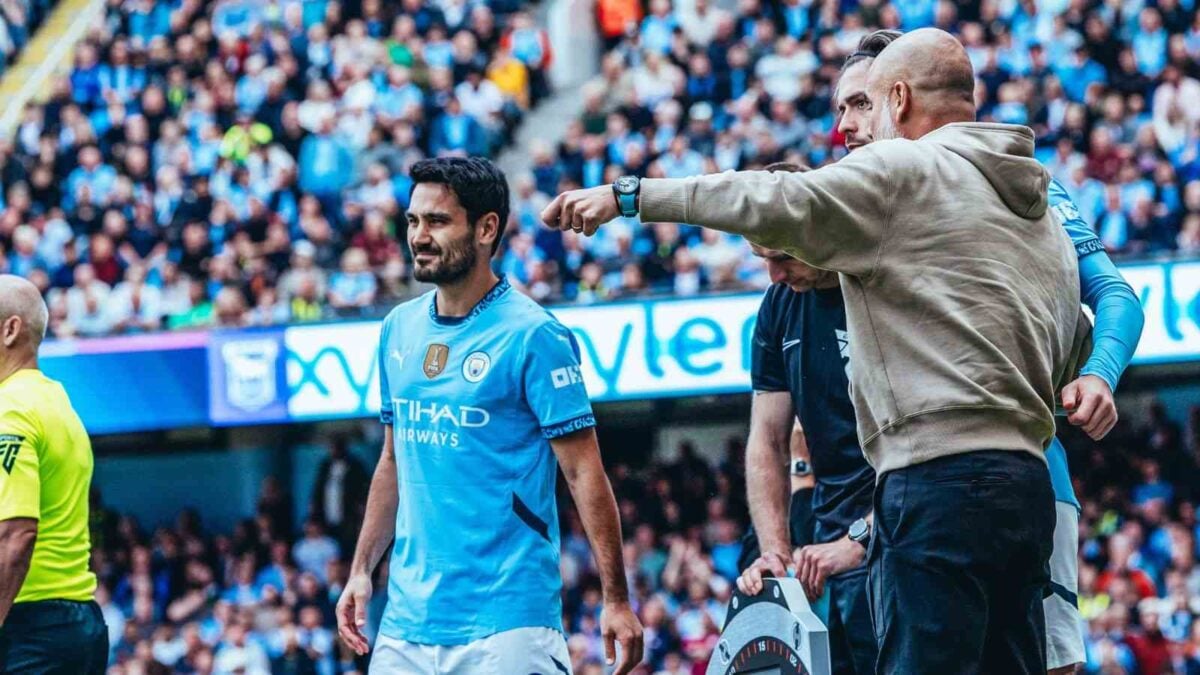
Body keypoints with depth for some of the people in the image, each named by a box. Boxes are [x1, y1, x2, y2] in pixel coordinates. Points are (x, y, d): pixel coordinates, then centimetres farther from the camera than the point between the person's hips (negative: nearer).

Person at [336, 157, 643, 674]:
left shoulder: (532, 336, -8)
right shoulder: (399, 330, 12)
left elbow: (584, 472, -10)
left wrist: (616, 600, -14)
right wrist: (361, 570, 13)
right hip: (406, 624, 6)